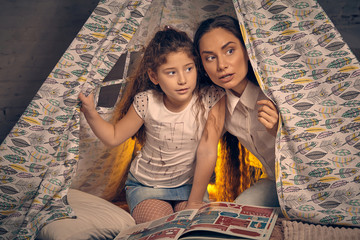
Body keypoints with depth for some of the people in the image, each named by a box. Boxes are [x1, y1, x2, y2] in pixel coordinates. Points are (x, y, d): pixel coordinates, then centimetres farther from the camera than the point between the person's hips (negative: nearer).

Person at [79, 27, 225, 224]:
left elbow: (206, 152, -18)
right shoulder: (147, 102, -17)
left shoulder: (211, 98, -19)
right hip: (146, 186, 0)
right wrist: (90, 112, -23)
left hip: (190, 185, 1)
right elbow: (113, 137, -5)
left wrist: (195, 202, -14)